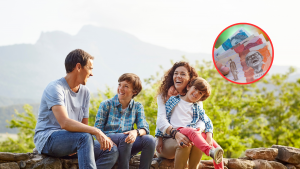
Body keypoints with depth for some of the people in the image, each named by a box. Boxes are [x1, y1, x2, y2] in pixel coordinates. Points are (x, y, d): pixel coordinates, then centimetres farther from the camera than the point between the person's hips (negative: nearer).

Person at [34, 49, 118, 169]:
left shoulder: (85, 92, 13)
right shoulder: (55, 88, -14)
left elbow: (84, 125, 13)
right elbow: (65, 123, -28)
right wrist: (96, 132, -34)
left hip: (72, 140, 8)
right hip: (47, 139, -8)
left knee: (112, 151, -13)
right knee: (85, 137, -35)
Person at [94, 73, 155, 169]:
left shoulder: (137, 107, 11)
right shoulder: (106, 105, 5)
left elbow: (144, 128, -2)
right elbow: (98, 130, -1)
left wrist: (136, 132, -28)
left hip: (127, 146, 3)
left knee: (149, 140, -25)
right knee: (124, 138, -36)